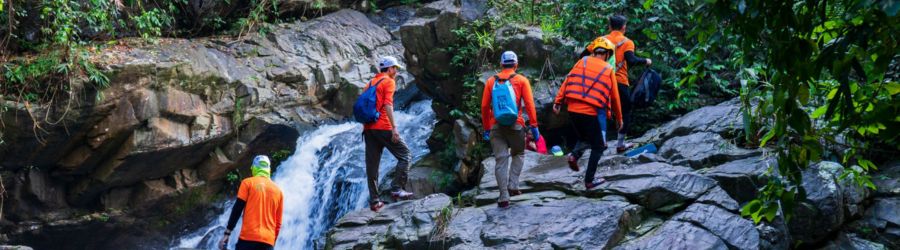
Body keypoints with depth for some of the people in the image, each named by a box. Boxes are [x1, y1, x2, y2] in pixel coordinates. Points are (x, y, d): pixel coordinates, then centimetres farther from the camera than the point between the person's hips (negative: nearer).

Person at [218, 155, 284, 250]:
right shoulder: (278, 190, 16)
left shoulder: (248, 182, 6)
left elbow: (237, 209, -2)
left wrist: (227, 233, -1)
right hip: (268, 241, 3)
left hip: (248, 238, -3)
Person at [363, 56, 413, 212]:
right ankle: (397, 189, -8)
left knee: (372, 165, 5)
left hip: (368, 128, 8)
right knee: (404, 154, 2)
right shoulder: (389, 82, -2)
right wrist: (394, 127, -19)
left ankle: (374, 200, 3)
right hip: (383, 127, -8)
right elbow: (387, 104, -15)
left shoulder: (370, 83, 22)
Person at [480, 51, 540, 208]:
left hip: (496, 126, 1)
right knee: (518, 154, 20)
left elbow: (485, 106, 5)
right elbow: (529, 104, -5)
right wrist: (534, 126, -2)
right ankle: (513, 186, 7)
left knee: (501, 160, 2)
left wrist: (486, 128, 12)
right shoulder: (521, 81, 2)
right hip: (515, 125, -1)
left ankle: (504, 197, -1)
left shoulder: (491, 81, 7)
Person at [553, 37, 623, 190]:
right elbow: (614, 97, 8)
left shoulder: (582, 62, 9)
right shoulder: (608, 70, 4)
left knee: (584, 137, 27)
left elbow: (567, 81, 2)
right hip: (592, 113, -4)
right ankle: (589, 181, 12)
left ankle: (574, 155, -2)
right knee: (598, 147, 13)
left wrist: (558, 102, 3)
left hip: (573, 110, 4)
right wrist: (619, 118, 19)